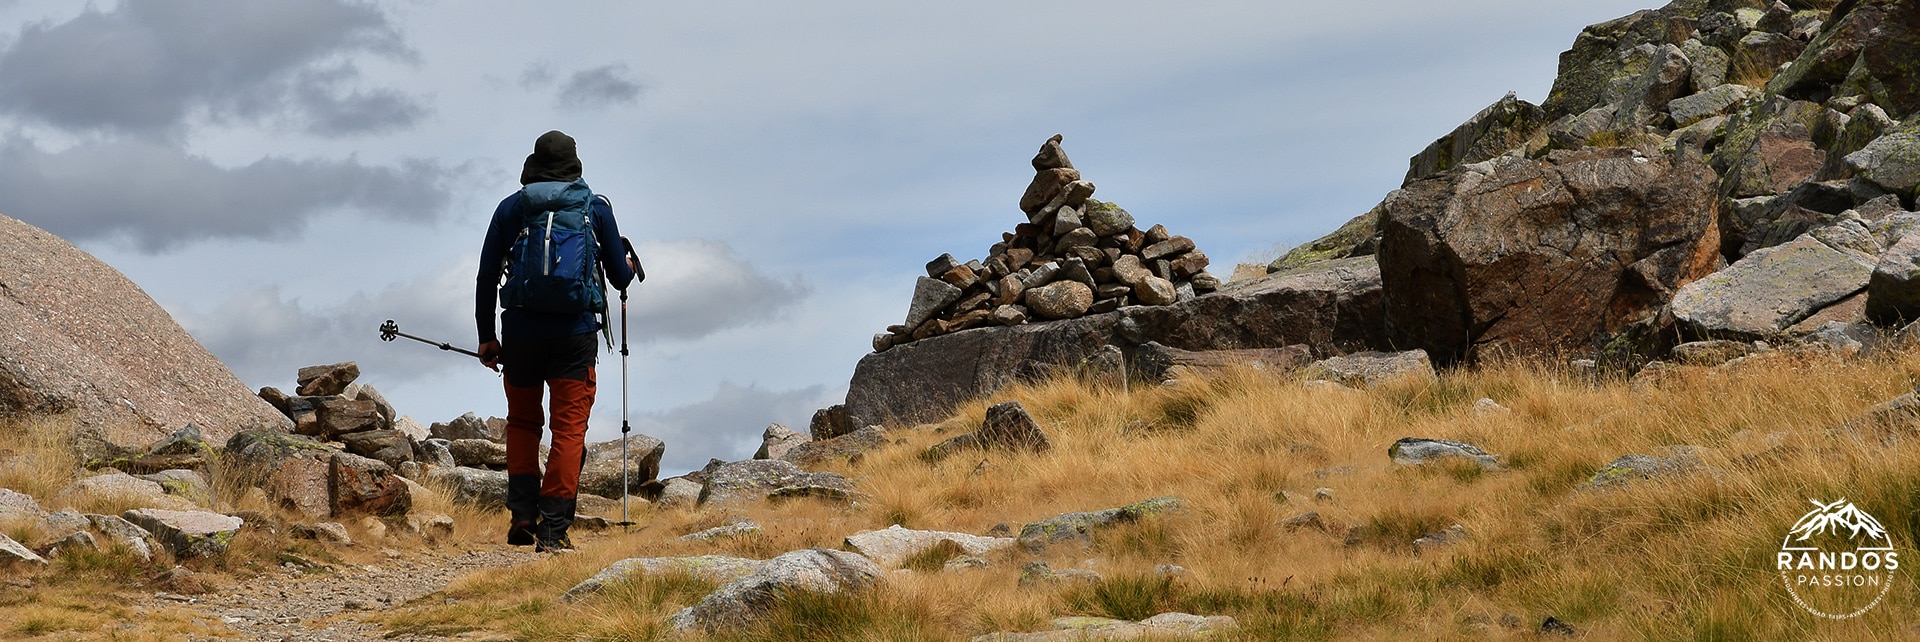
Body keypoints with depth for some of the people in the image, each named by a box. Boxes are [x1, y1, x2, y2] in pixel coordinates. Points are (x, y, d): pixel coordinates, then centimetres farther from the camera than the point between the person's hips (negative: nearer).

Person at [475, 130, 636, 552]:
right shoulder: (596, 208, 6)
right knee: (569, 427, 1)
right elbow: (620, 277, 10)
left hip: (521, 331, 1)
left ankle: (522, 513, 6)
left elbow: (486, 278, 7)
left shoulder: (510, 209, 7)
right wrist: (628, 270, 34)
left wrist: (486, 337, 15)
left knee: (522, 422, 19)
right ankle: (553, 528, -6)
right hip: (575, 332, -1)